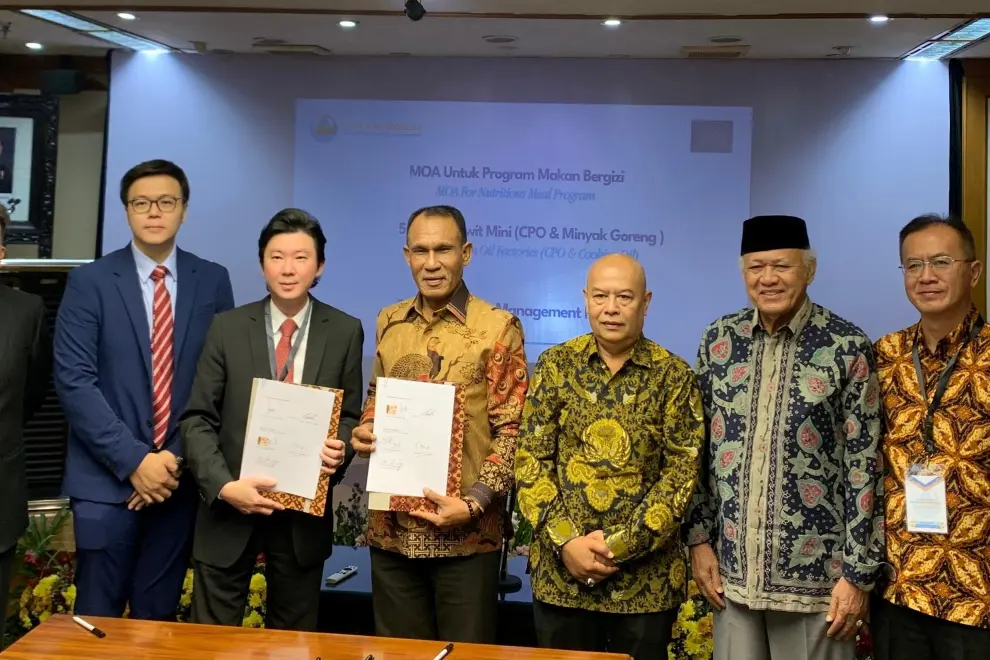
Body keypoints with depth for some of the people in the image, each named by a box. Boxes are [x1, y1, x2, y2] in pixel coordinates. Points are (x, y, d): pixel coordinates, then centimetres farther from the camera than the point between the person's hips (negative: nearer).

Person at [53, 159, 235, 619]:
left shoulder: (213, 281, 5)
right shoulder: (89, 281, -1)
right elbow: (73, 381, -8)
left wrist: (178, 456, -6)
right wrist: (132, 460, -14)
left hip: (181, 475, 2)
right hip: (106, 476, -1)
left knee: (157, 615, 11)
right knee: (98, 616, 4)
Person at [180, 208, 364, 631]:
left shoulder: (345, 332, -1)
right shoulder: (227, 328, -2)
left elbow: (350, 414, 6)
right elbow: (198, 420, -3)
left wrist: (339, 451, -17)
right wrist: (224, 485, -18)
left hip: (304, 513, 1)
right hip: (230, 507, 0)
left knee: (293, 640, 16)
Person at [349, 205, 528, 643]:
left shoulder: (497, 327, -7)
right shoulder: (388, 323, 8)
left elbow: (511, 430, -8)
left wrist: (474, 503, -18)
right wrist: (364, 430, -3)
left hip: (465, 532, -4)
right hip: (391, 527, 4)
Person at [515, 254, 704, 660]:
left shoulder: (673, 375, -2)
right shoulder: (556, 364, 2)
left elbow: (683, 470, -6)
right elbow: (530, 459, -1)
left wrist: (620, 544, -14)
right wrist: (566, 541, -12)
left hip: (645, 576, -1)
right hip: (560, 569, 1)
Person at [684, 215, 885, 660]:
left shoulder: (847, 347, -7)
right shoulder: (719, 339, 3)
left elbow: (864, 464, -7)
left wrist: (859, 573, -8)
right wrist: (699, 539, 4)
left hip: (815, 573, -3)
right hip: (732, 567, 3)